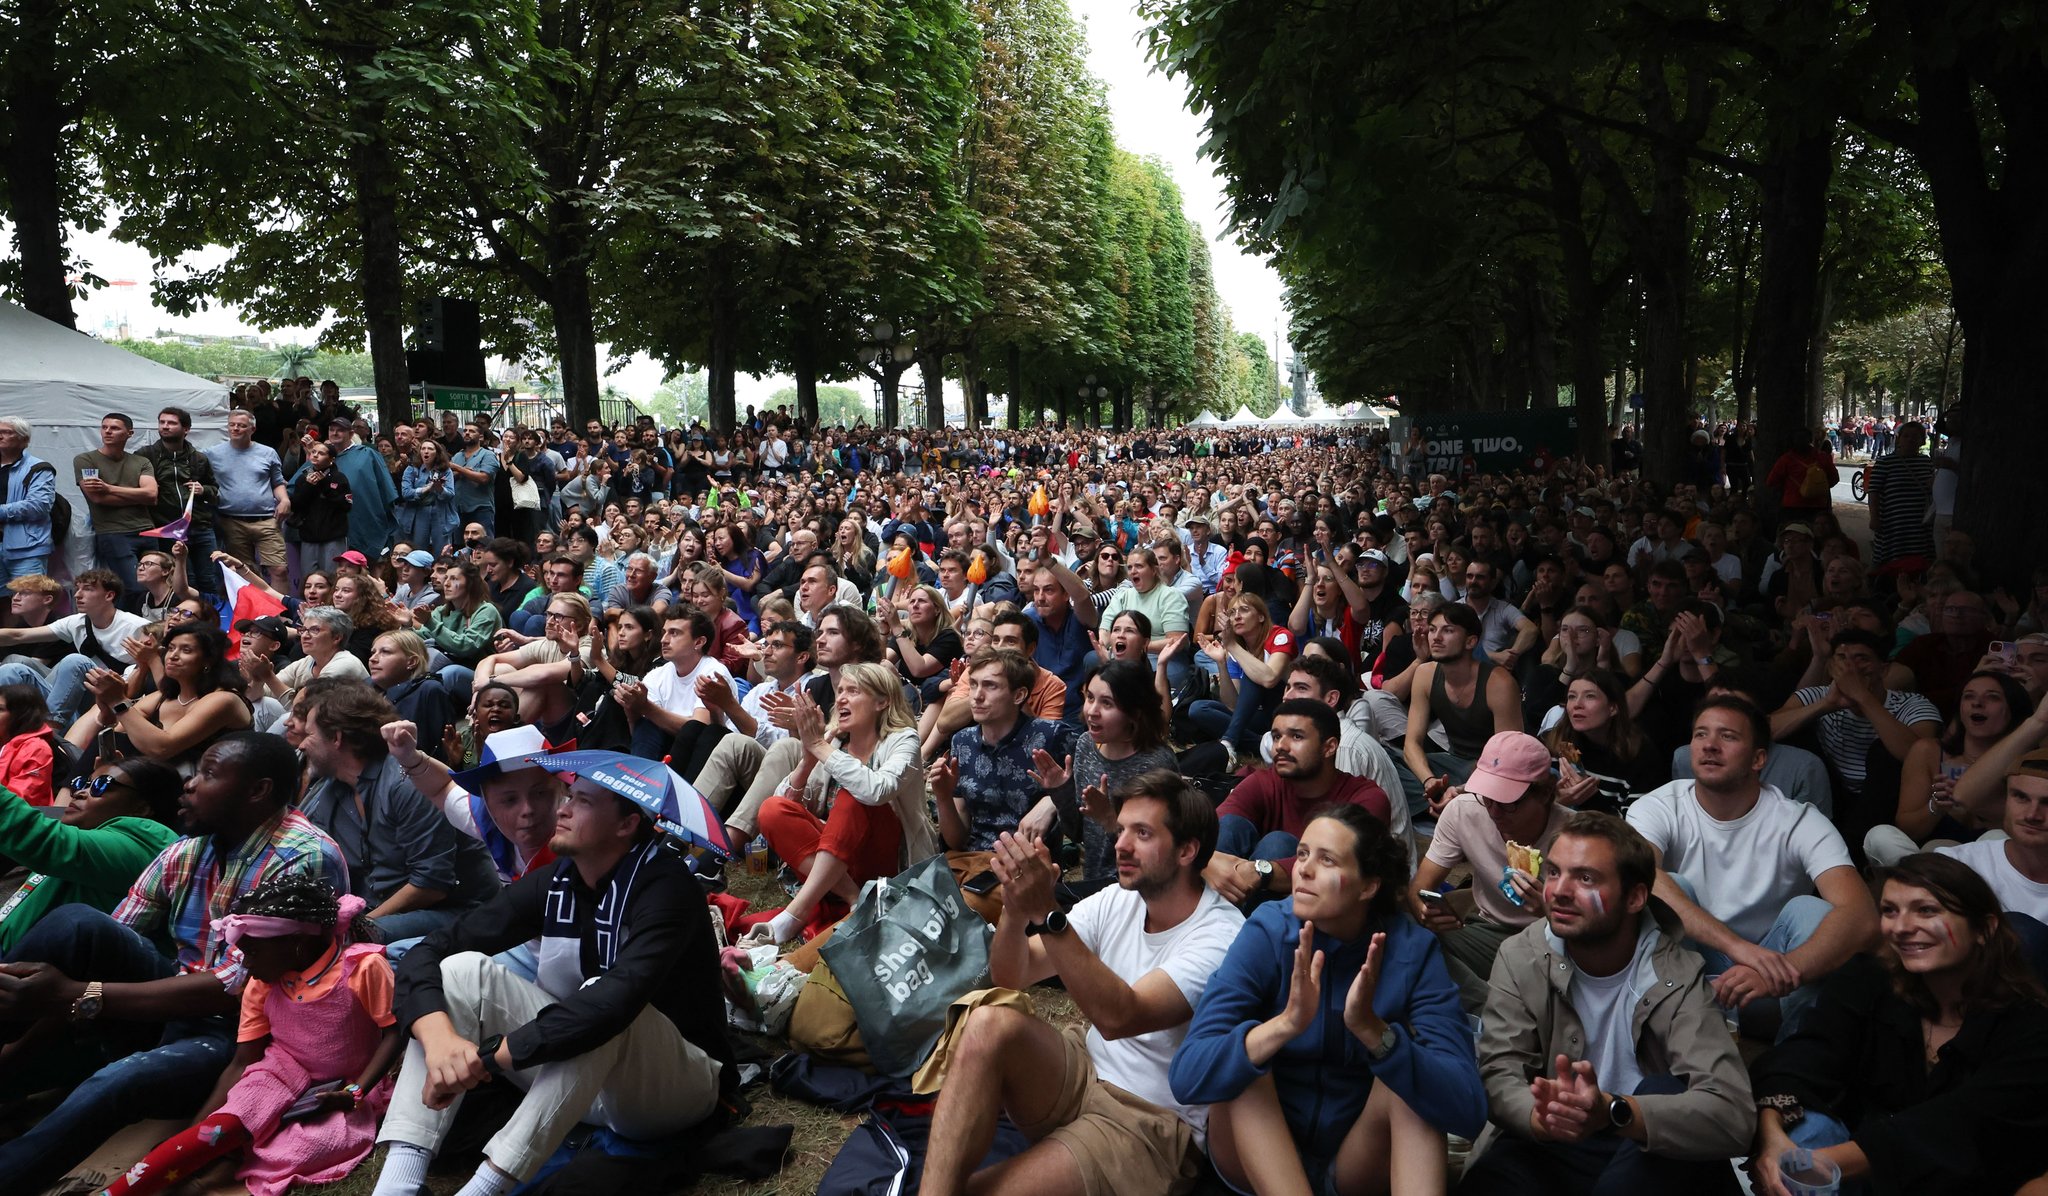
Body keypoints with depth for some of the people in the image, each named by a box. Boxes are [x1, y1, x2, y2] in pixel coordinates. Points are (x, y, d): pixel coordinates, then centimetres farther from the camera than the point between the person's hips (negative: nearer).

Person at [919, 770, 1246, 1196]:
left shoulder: (1221, 936, -17)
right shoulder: (1115, 901, 2)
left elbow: (1119, 1018, -31)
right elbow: (1010, 978, -2)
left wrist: (1047, 913, -35)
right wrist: (1017, 910, -23)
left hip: (1152, 1123, -7)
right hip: (1083, 1070, 7)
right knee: (990, 1022, -24)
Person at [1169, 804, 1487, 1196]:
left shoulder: (1413, 950, -14)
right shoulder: (1267, 933, -17)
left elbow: (1468, 1110, -25)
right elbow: (1186, 1076, -28)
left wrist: (1371, 1029, -41)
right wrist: (1286, 1024, -44)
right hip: (1257, 1157, 0)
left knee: (1410, 1073, -25)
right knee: (1240, 1066, -28)